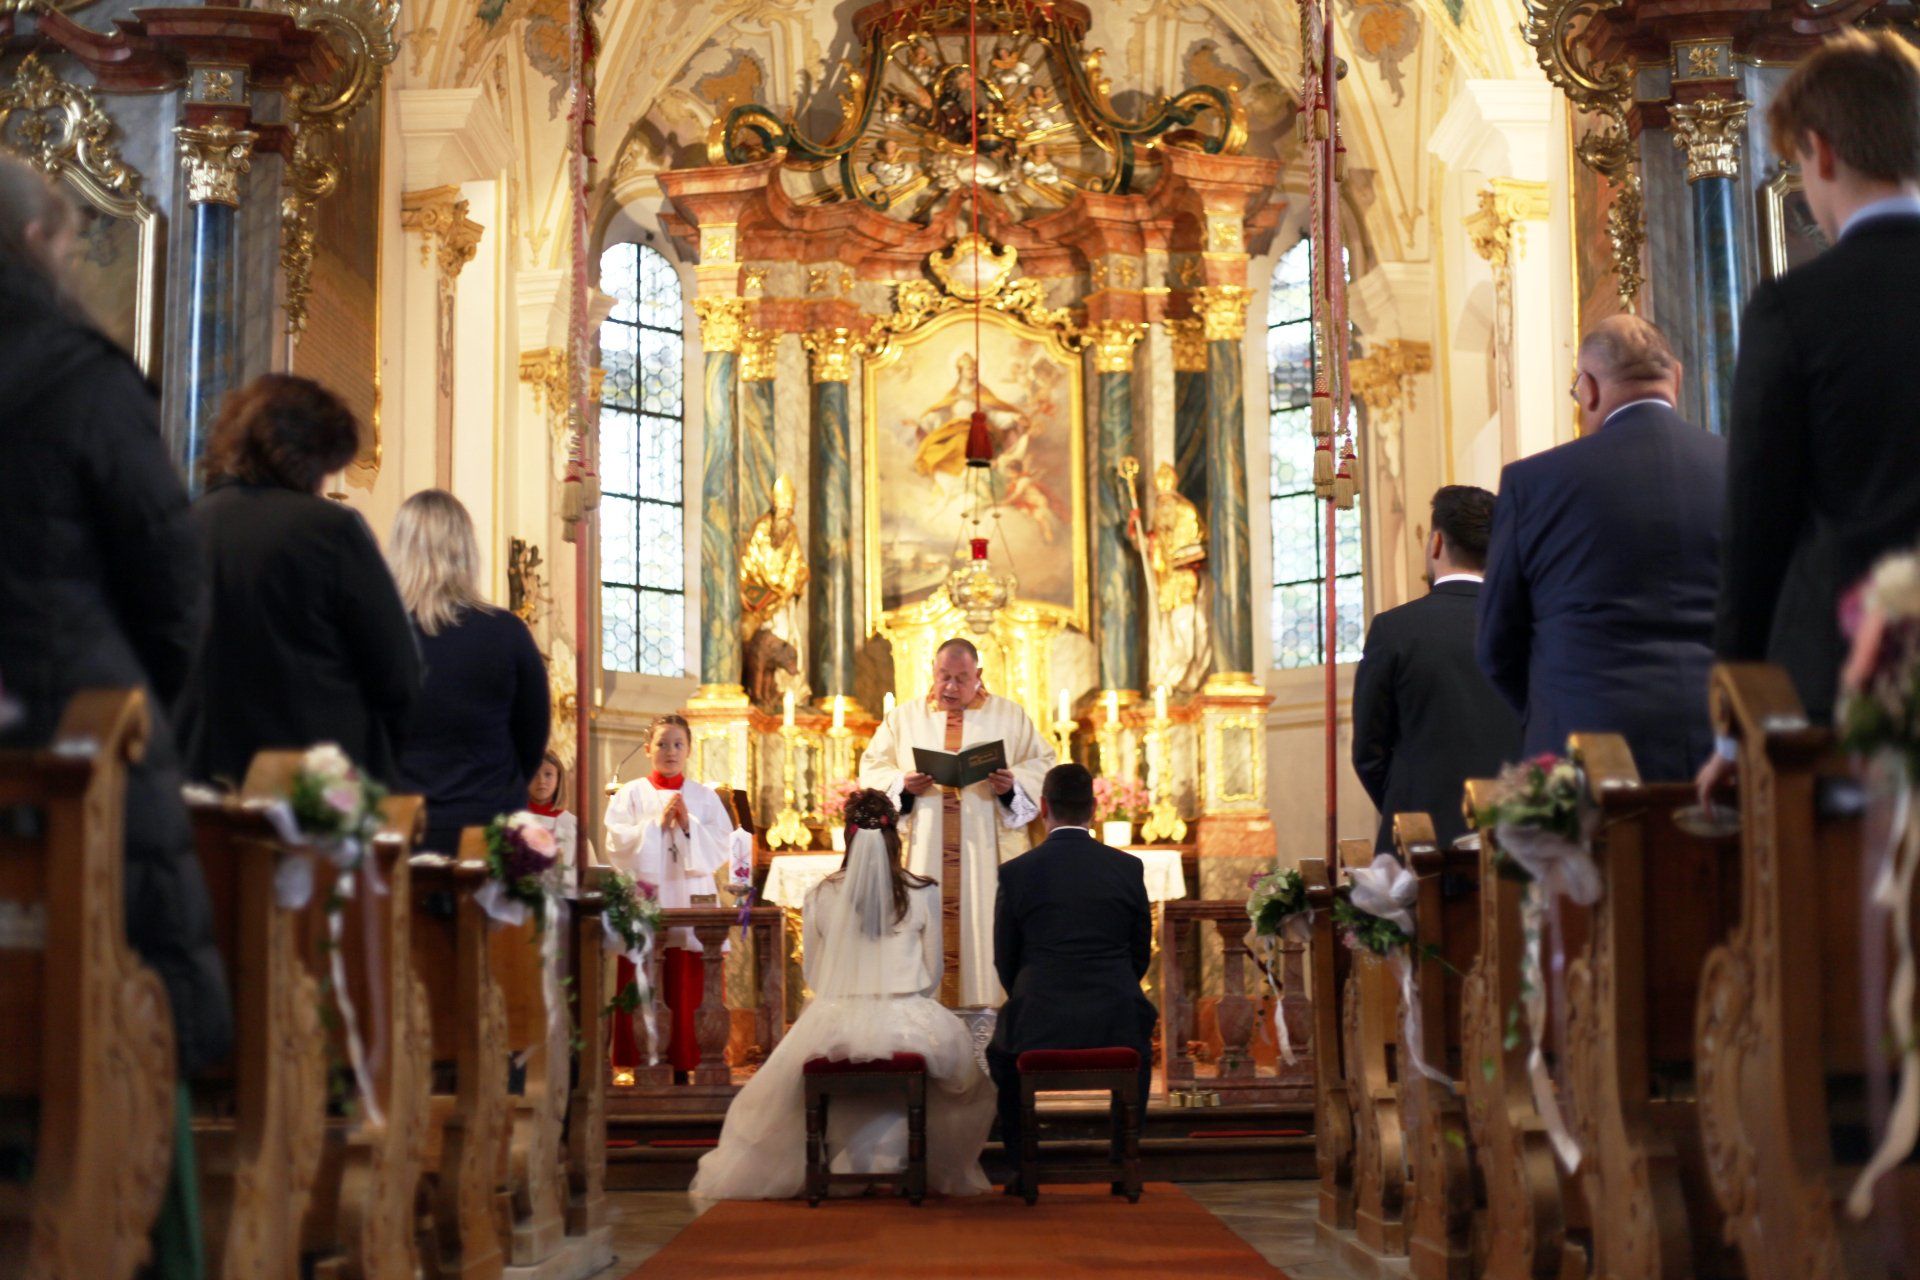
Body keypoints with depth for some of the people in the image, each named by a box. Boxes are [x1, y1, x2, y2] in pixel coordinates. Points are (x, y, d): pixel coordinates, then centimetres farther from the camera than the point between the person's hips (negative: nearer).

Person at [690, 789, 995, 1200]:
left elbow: (813, 976, 8)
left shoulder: (821, 896, 1)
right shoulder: (923, 894, -1)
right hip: (907, 1023, 0)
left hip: (836, 1023, 1)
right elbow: (932, 975, 4)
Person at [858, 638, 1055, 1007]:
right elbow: (872, 768, 10)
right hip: (924, 850, 1)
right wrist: (902, 783, -10)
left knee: (985, 928, -5)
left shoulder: (1010, 716, 10)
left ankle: (987, 1002, -2)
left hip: (988, 851, -1)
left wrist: (1013, 783, -15)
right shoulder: (905, 717, 13)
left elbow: (1042, 766, 5)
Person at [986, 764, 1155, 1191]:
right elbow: (1140, 956, 7)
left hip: (1039, 1026, -1)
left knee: (1001, 1051, 33)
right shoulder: (1128, 868, -1)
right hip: (1116, 1023, 1)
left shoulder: (1016, 873, -5)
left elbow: (1005, 963, 3)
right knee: (1139, 1042, 37)